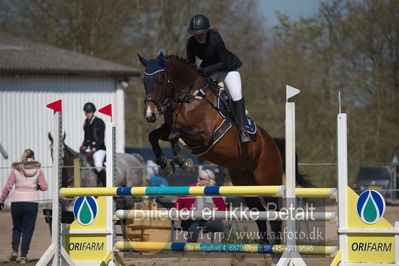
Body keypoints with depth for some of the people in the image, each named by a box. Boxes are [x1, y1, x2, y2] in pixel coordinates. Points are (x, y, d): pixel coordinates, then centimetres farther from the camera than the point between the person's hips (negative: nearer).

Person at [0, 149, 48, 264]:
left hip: (16, 202, 1)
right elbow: (44, 187, 3)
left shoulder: (16, 169, 3)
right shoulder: (37, 170, 3)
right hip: (31, 202, -1)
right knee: (27, 230, 6)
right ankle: (23, 256, -1)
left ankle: (14, 250, 1)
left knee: (16, 228, 20)